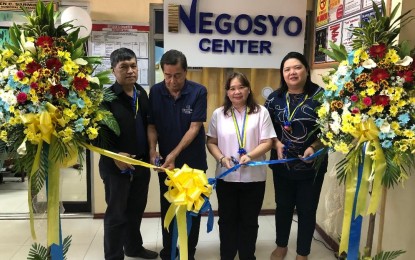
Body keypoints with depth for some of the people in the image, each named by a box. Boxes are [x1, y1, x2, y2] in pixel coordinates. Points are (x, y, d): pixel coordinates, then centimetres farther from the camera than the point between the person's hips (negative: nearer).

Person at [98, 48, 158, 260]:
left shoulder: (141, 93, 6)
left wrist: (150, 152, 4)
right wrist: (115, 155, -21)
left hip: (141, 162, 6)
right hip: (116, 166, -6)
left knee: (136, 209, 21)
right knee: (116, 214, 9)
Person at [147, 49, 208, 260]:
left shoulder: (199, 92, -12)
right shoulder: (155, 92, -4)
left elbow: (194, 127, -15)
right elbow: (151, 125, 1)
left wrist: (174, 154, -19)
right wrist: (153, 149, -16)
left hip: (193, 161, -2)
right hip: (165, 161, 2)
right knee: (167, 208, 14)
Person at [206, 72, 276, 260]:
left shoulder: (261, 112, -2)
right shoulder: (219, 114, 4)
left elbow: (267, 142, -5)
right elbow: (211, 142, 5)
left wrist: (250, 156, -21)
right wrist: (221, 158, -12)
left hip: (254, 177, -1)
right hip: (226, 177, 2)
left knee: (249, 220, 13)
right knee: (227, 219, 14)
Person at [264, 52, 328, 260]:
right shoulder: (275, 98, 0)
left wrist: (314, 147, -21)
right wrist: (276, 143, -14)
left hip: (311, 165, -2)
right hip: (283, 164, 3)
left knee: (307, 209, 10)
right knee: (283, 206, 18)